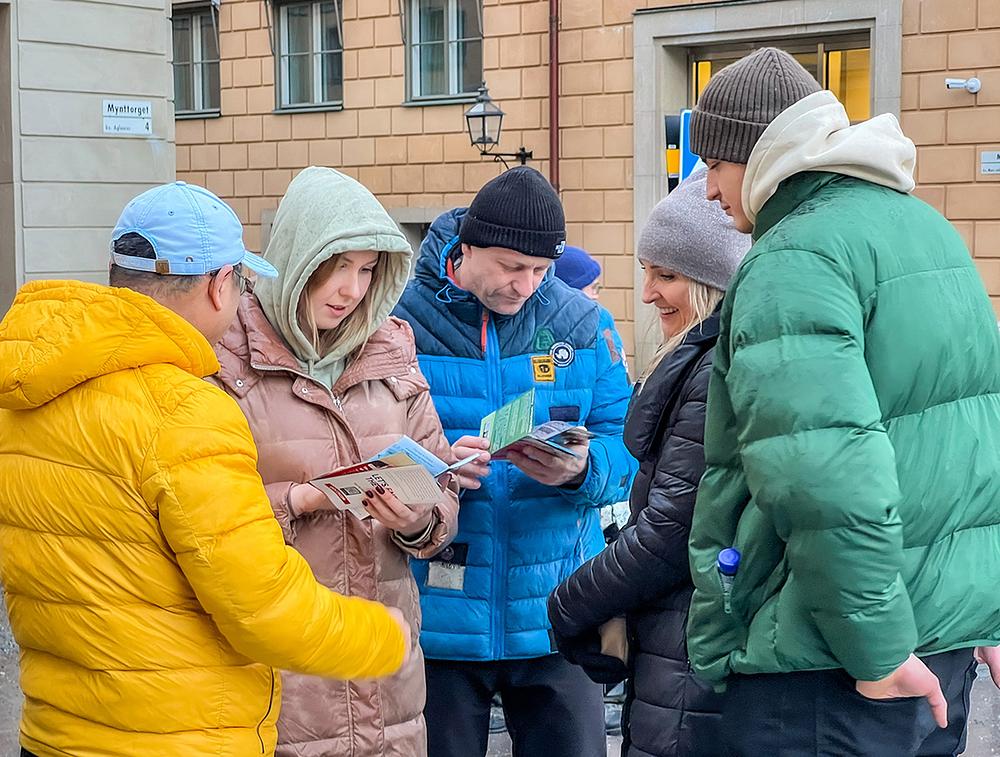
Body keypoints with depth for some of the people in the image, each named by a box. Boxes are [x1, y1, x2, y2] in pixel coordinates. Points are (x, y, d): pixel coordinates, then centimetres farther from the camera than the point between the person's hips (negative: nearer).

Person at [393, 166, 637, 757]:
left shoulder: (584, 325, 4)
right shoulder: (402, 321, -5)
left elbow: (625, 449, 2)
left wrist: (581, 469, -20)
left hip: (555, 615, 2)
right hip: (440, 618, -2)